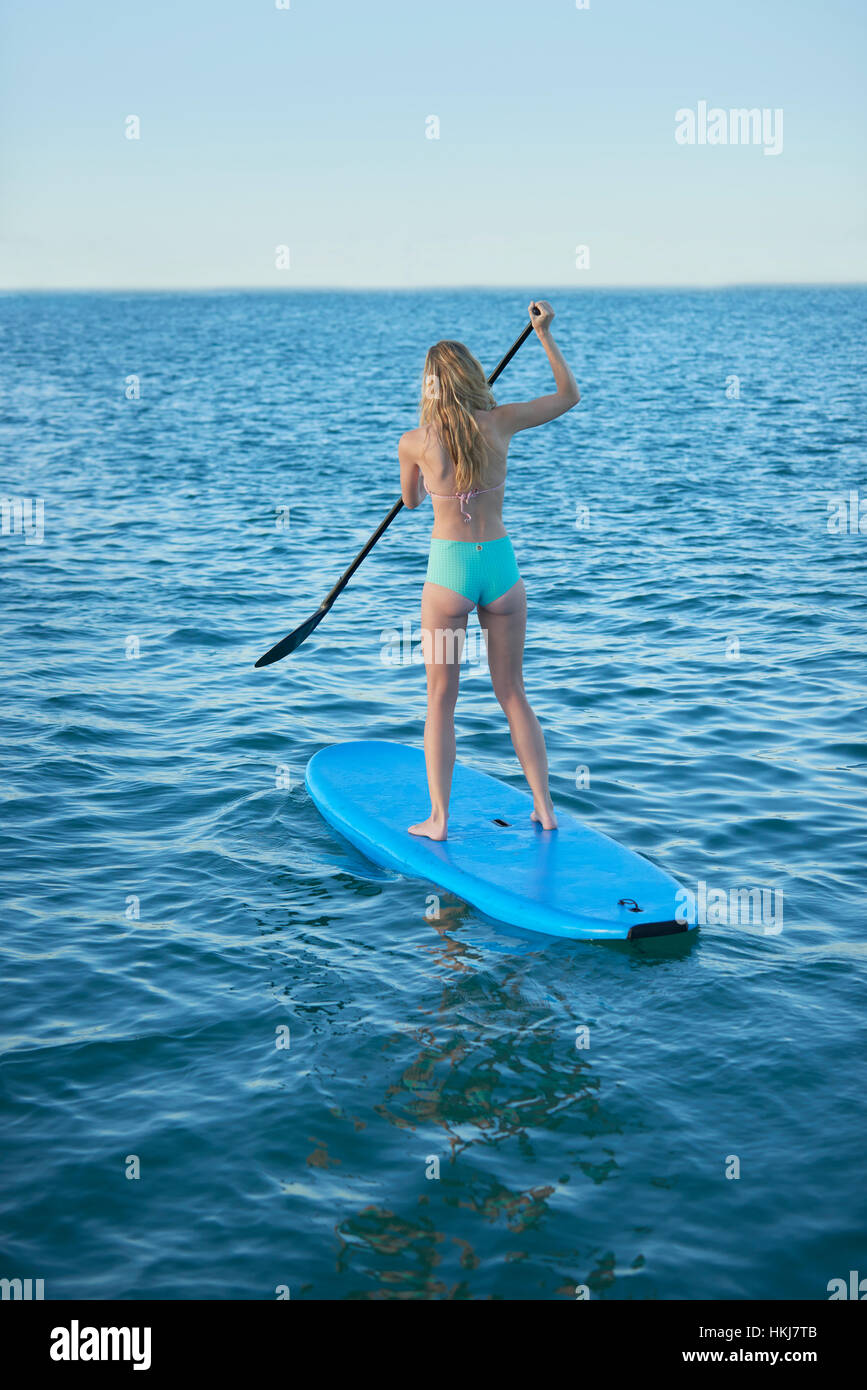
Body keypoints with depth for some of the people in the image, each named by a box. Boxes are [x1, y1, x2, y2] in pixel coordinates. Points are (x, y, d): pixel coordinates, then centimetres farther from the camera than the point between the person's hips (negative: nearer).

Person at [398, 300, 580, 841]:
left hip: (448, 571, -2)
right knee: (513, 694, 14)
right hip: (502, 565, 2)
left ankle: (438, 818, 8)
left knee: (441, 699, 7)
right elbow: (570, 395, 11)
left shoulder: (415, 443, -7)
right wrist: (545, 334, 15)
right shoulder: (501, 422, -5)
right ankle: (545, 808, 18)